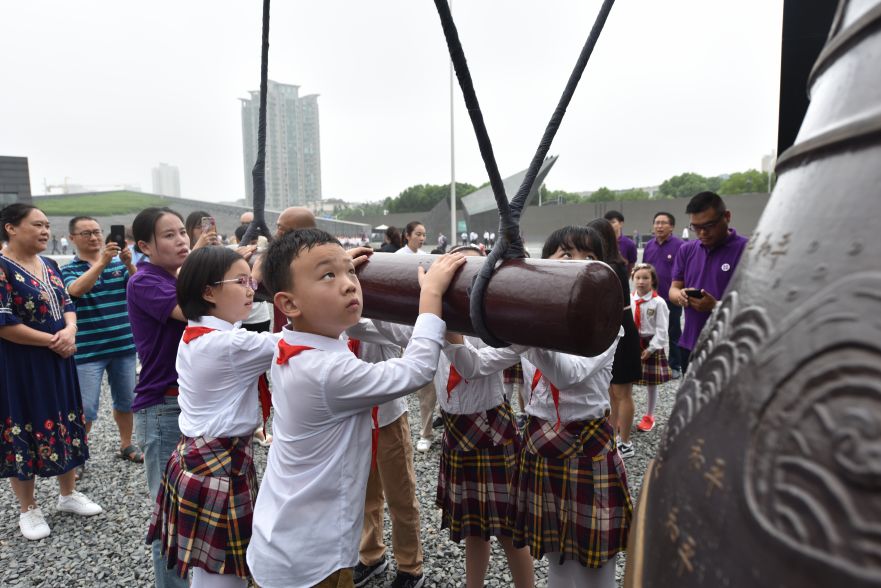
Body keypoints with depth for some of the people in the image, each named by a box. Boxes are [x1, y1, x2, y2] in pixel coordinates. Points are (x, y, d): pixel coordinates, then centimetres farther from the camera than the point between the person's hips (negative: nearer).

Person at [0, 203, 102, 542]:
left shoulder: (49, 265, 8)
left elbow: (67, 305, 11)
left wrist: (70, 331, -10)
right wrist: (52, 340, -16)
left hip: (58, 361, 7)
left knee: (65, 424, 14)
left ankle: (68, 495, 30)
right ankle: (28, 510, 22)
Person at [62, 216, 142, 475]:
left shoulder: (119, 264, 4)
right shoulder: (68, 269, -3)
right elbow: (76, 290, -25)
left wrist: (129, 264, -27)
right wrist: (102, 262, -36)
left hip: (124, 346, 3)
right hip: (88, 351, -3)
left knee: (126, 400, 15)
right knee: (86, 407, 1)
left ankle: (126, 445, 31)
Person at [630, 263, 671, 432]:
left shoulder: (658, 302, -13)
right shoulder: (628, 299, -4)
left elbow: (661, 329, -12)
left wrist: (651, 348, -15)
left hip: (650, 345, -2)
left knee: (651, 384, 11)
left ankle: (649, 417, 29)